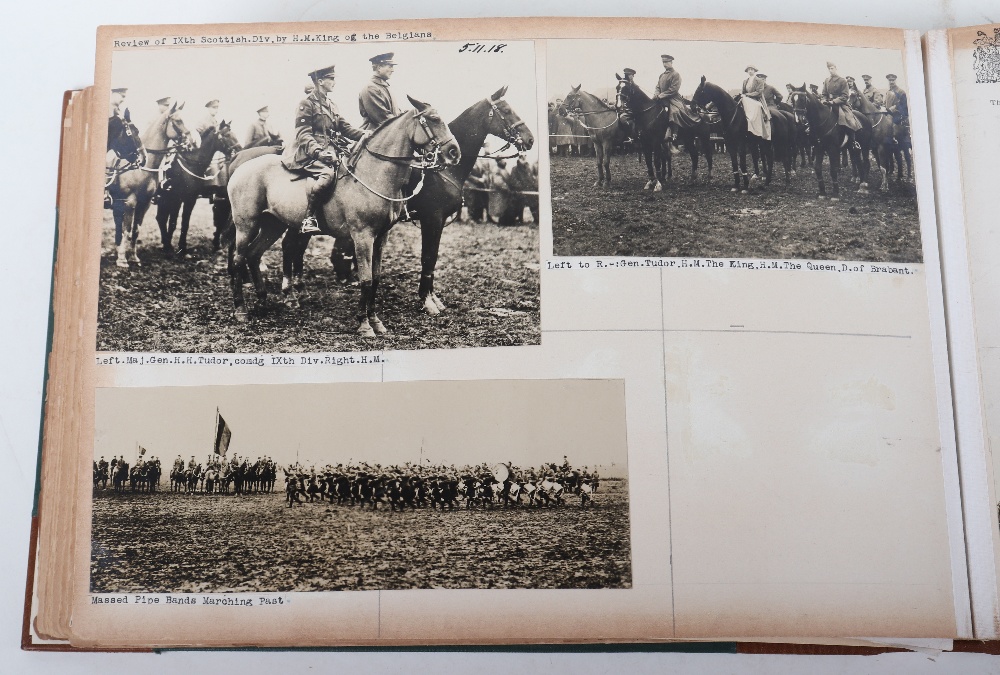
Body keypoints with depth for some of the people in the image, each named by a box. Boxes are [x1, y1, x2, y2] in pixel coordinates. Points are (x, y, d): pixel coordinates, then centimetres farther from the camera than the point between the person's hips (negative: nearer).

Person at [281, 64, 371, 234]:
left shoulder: (330, 105, 22)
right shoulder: (307, 104, -3)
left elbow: (344, 127, 14)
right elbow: (303, 134, -12)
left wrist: (364, 134, -5)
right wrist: (318, 152, -28)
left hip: (329, 152, 9)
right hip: (309, 155, -9)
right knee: (327, 174, -35)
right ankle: (308, 218, -31)